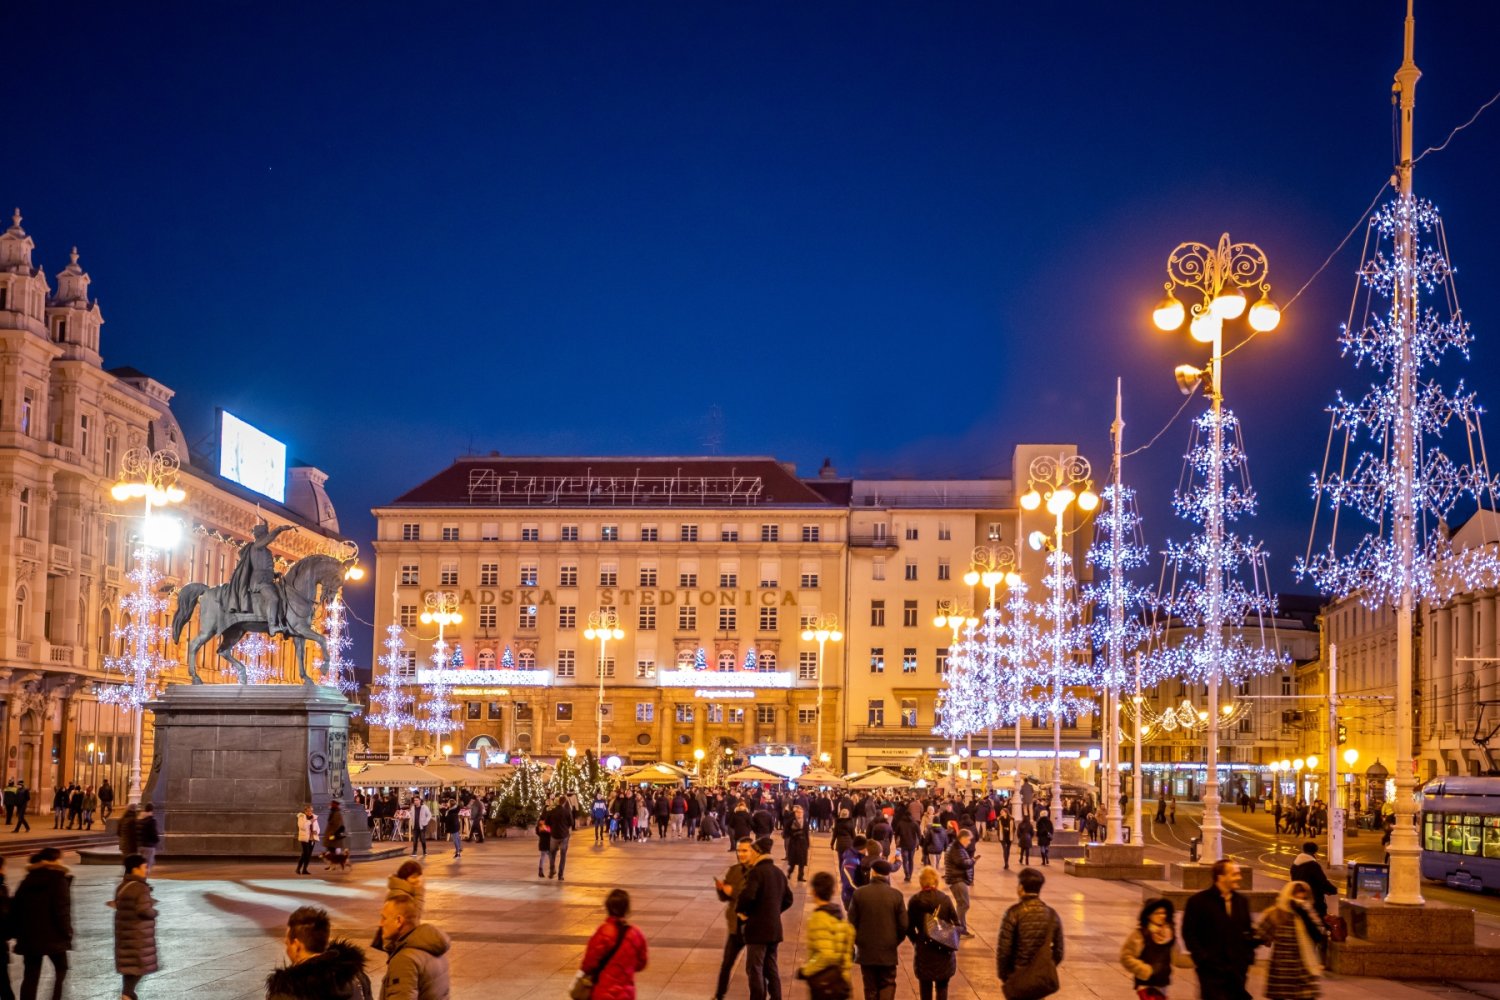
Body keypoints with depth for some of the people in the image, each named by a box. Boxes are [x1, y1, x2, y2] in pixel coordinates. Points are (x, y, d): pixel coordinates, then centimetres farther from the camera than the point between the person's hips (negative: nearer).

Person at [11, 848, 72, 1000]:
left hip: (29, 936, 5)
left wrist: (18, 933, 16)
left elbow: (16, 909, 14)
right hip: (53, 936, -5)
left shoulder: (28, 880, 14)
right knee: (61, 970, 11)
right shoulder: (58, 879, -6)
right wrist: (67, 933, -8)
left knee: (30, 976, 6)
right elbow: (62, 909, -14)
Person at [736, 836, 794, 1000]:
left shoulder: (756, 872, -15)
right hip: (775, 928, 8)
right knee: (771, 968, 15)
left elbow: (747, 896, -28)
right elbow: (788, 899, 16)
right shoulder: (778, 872, 11)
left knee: (754, 969, 0)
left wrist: (739, 910, -10)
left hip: (757, 928, -8)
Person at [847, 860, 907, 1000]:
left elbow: (852, 923, -4)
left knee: (871, 988, 12)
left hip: (866, 951, 0)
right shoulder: (896, 895, -8)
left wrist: (857, 941, 12)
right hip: (888, 951, 0)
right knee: (888, 985, 9)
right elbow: (903, 925, -5)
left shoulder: (859, 893, -8)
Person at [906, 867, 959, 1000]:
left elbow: (909, 928, -5)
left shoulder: (914, 900, -8)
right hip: (944, 949, 0)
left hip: (923, 950, 0)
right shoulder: (945, 899, -8)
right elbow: (956, 923, -7)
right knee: (942, 986, 10)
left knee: (925, 986, 14)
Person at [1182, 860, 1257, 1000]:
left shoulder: (1242, 901, 11)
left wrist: (1248, 959, 9)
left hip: (1237, 971, 5)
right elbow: (1189, 934, -6)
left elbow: (1248, 932, 20)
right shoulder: (1198, 901, -6)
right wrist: (1202, 959, -12)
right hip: (1212, 972, -5)